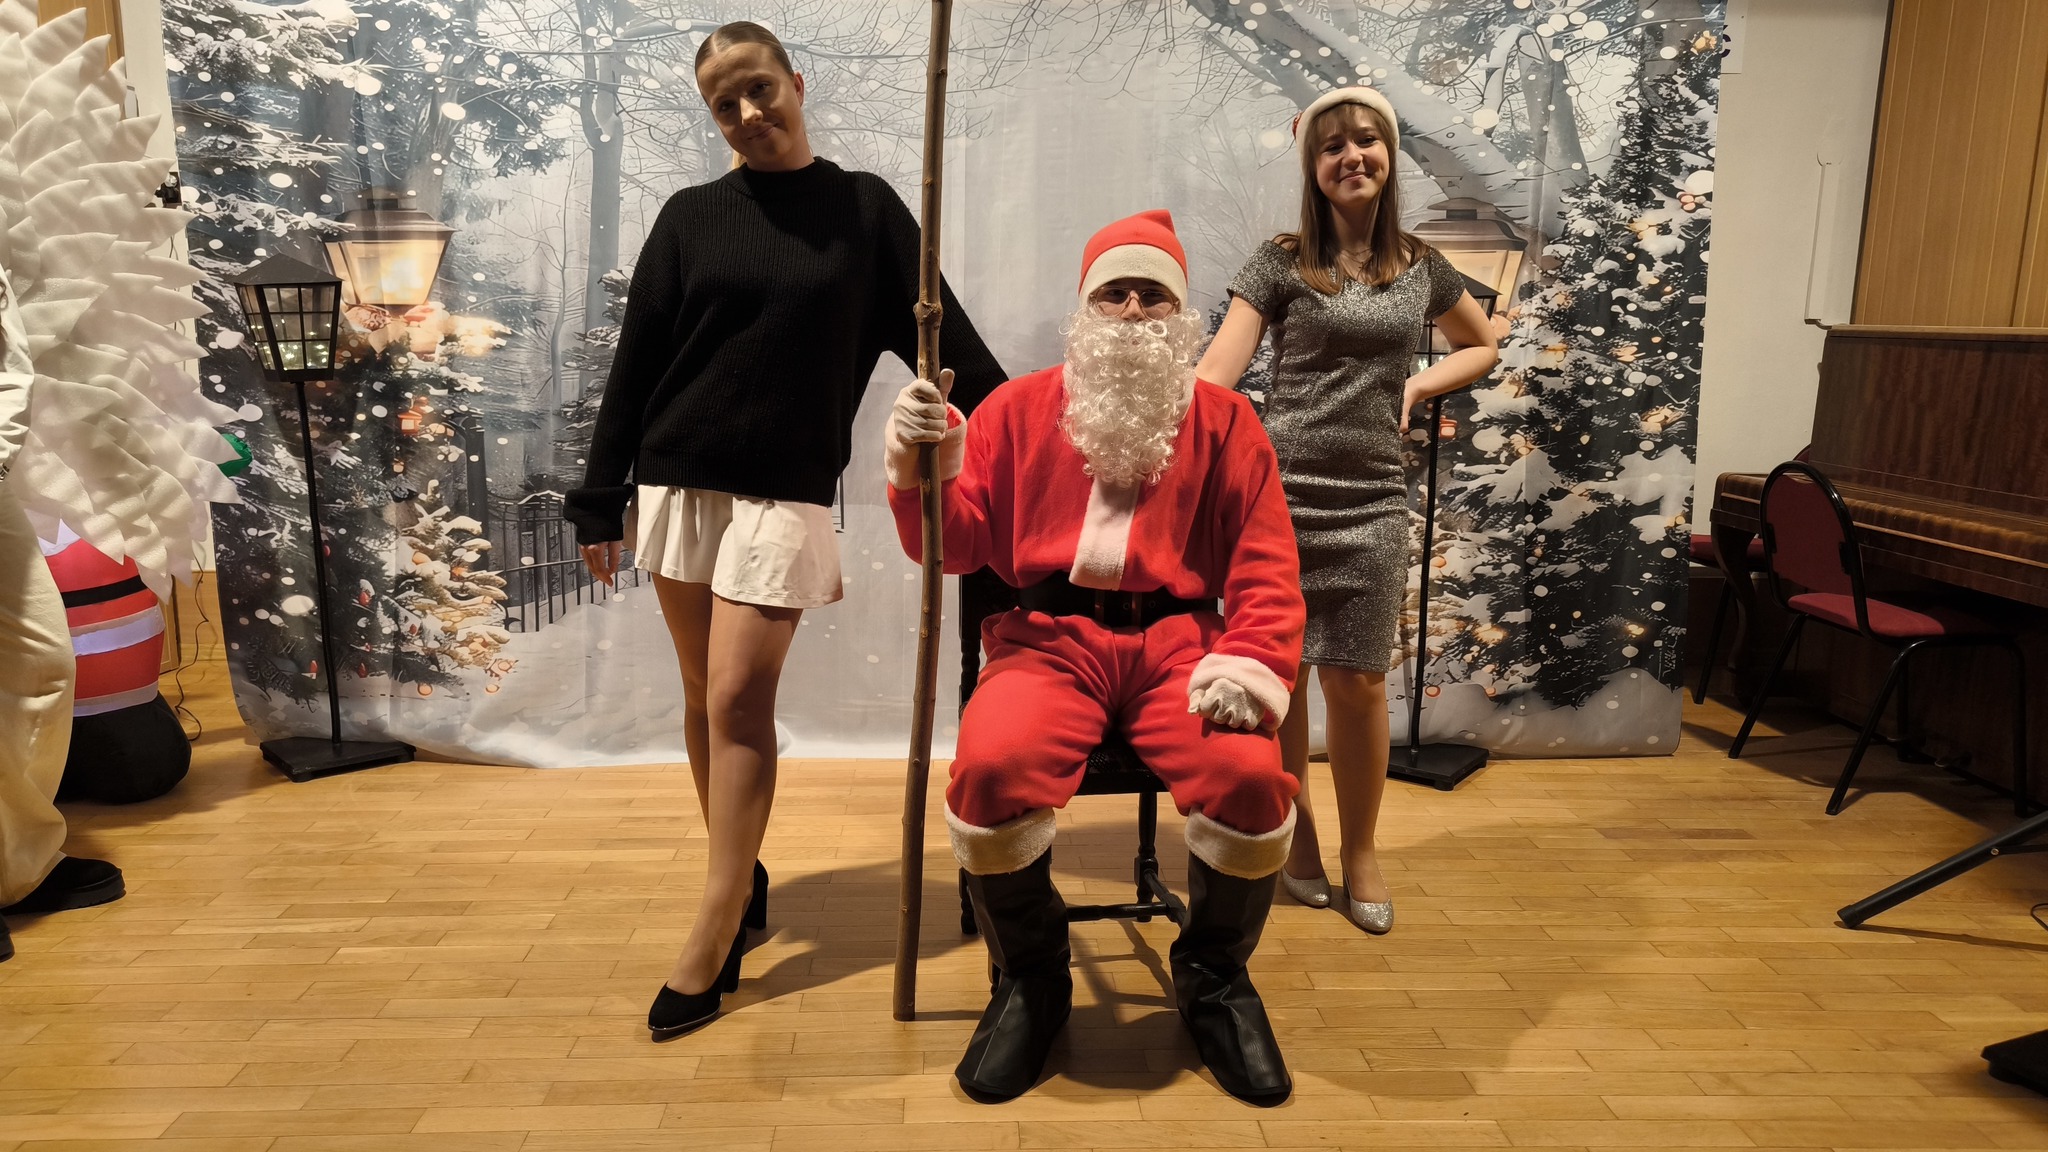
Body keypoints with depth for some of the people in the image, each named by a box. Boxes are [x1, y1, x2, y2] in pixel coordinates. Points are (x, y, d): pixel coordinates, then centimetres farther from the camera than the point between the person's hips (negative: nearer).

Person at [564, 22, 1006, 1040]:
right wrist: (599, 501, 6)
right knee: (707, 699, 8)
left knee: (739, 701, -8)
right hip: (678, 483, 3)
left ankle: (713, 941, -1)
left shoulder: (864, 208, 4)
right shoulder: (692, 217, 8)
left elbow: (938, 331, 4)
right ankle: (741, 878, 24)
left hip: (785, 493, -3)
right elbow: (635, 364, 8)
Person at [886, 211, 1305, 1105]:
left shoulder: (1225, 422, 14)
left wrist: (1252, 661, -12)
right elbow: (955, 546, 10)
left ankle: (1214, 978, 4)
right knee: (991, 769, -32)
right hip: (1050, 637, 0)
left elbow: (1267, 567, 6)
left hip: (1178, 642, 1)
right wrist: (924, 468, -10)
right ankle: (1031, 978, 0)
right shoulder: (1020, 409, 14)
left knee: (1251, 777, -30)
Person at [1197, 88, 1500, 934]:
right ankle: (1295, 834, 26)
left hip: (1372, 500, 2)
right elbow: (1215, 375, -8)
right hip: (1276, 491, -2)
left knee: (1358, 681, 4)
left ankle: (1361, 851, 23)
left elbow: (1483, 346, 28)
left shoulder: (1421, 268, 12)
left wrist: (1419, 386, 9)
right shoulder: (1281, 264, 2)